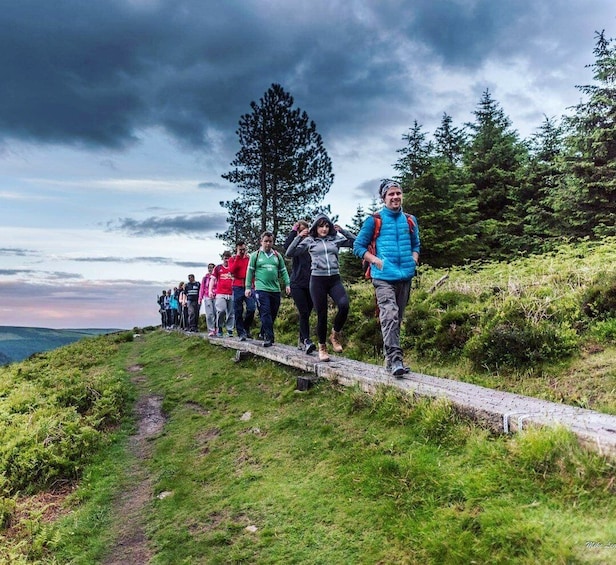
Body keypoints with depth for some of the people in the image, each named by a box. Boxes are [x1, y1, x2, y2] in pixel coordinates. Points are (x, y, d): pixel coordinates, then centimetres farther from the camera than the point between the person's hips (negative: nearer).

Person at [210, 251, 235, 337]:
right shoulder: (218, 268, 11)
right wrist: (210, 290, -1)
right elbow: (212, 279, 11)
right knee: (221, 310, -16)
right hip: (220, 294, -1)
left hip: (231, 294, 1)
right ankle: (219, 328, 1)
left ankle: (230, 330, 9)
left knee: (230, 313, 2)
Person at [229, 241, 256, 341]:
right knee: (238, 311, 0)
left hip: (249, 287, 1)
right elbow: (232, 270, -10)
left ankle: (246, 327, 10)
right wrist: (238, 257, -7)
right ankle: (241, 333, 5)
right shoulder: (232, 259, 11)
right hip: (238, 287, -1)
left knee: (251, 308, -12)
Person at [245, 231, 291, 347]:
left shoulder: (277, 255, 13)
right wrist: (248, 287, 1)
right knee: (265, 314, -12)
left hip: (275, 290, 4)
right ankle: (269, 338, -13)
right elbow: (250, 272, 5)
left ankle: (263, 333, 24)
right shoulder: (255, 255, 5)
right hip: (261, 289, -4)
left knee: (273, 315, 8)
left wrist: (287, 284, 4)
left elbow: (283, 271, 15)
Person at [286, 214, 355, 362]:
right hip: (317, 280, -1)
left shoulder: (336, 239, 10)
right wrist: (299, 237, -5)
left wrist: (342, 231, 3)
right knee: (321, 315, 1)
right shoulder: (309, 241, 6)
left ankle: (335, 334, 1)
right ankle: (322, 347, 20)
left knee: (344, 305, -24)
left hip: (335, 279, 1)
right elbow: (289, 253, 2)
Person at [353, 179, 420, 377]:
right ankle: (395, 360, -26)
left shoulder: (410, 220, 14)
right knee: (389, 315, -22)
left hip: (405, 277, 5)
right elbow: (358, 246, 3)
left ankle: (390, 357, 21)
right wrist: (377, 261, -9)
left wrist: (414, 259, 7)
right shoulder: (374, 221, 1)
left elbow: (416, 245, 27)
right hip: (383, 277, -5)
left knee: (398, 318, 11)